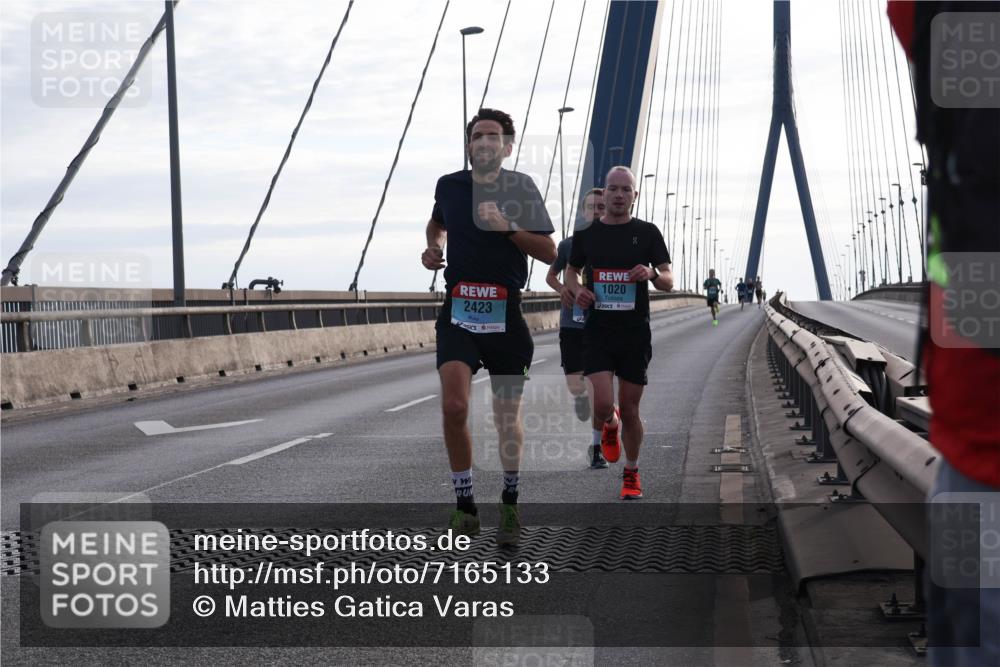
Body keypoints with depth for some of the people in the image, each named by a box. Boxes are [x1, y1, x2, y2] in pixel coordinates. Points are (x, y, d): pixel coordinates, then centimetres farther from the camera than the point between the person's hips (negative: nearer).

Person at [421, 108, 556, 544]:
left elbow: (549, 252, -3)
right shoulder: (449, 186, 7)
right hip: (458, 313, 1)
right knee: (453, 407, -18)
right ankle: (465, 506, -3)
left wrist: (507, 227, -15)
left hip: (506, 315, -1)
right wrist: (433, 247, 9)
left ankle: (510, 504, 28)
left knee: (507, 417, 7)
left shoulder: (521, 188, -1)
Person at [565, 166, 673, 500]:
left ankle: (631, 473, 28)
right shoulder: (586, 233, 4)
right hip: (598, 331, 0)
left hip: (635, 333, 0)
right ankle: (609, 426, 23)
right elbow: (571, 271, 18)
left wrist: (652, 274, -20)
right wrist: (577, 290, -4)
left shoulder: (647, 232, 1)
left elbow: (669, 282, 2)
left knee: (630, 410, 6)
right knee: (602, 405, -15)